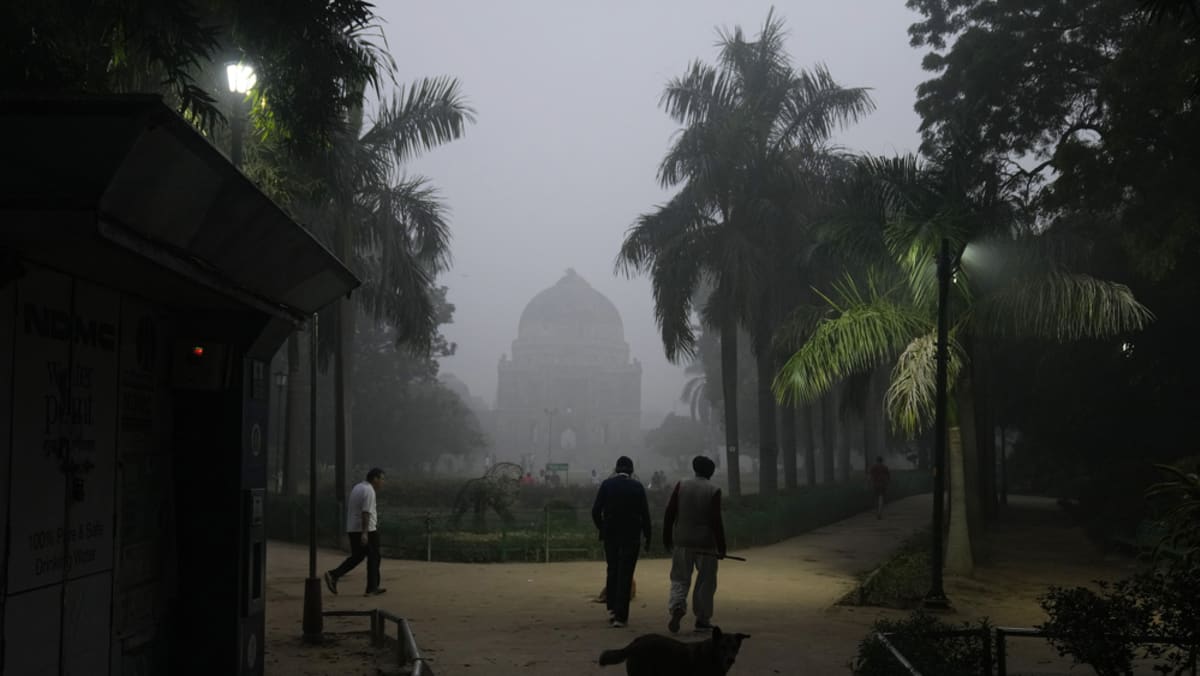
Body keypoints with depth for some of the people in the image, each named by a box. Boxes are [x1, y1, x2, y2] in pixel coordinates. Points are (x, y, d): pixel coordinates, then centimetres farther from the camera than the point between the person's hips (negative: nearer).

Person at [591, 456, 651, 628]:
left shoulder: (606, 484, -2)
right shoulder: (637, 487, -4)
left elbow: (596, 511, -5)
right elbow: (645, 514, -5)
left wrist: (602, 529, 11)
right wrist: (647, 536, 5)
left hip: (610, 535, 1)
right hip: (631, 536, -1)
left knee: (612, 570, 19)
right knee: (625, 574, 1)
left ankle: (612, 609, 14)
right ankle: (620, 616, -3)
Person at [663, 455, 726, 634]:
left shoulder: (681, 485, 1)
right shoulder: (714, 491, -6)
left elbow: (669, 513, 0)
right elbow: (716, 521, -10)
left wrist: (667, 538, 9)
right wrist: (721, 547, -4)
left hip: (682, 541, 2)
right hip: (706, 543, -2)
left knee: (680, 578, 10)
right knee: (705, 582, 9)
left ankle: (677, 606, -16)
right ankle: (702, 620, 12)